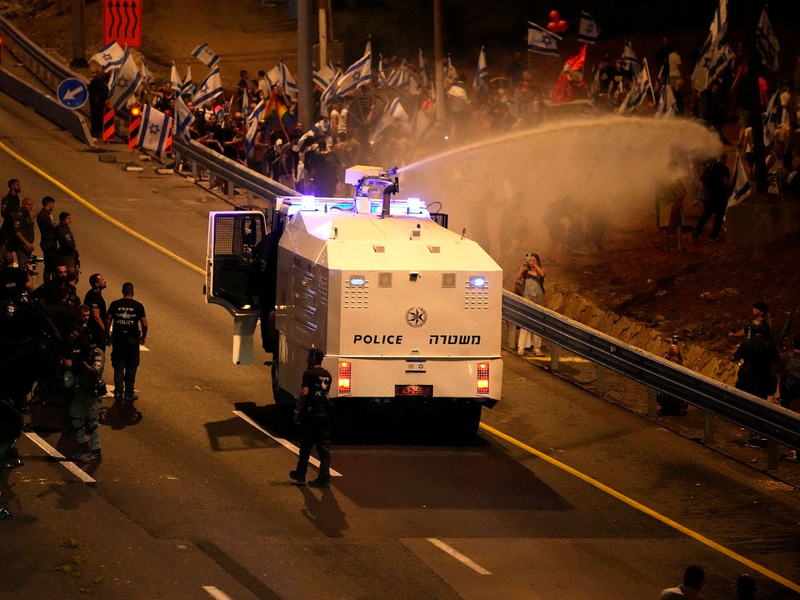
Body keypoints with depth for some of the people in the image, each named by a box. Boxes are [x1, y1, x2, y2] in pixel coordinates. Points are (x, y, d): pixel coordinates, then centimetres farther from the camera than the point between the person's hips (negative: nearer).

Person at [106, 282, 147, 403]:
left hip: (118, 338, 1)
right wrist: (143, 337, 11)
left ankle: (118, 393, -2)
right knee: (131, 367, 10)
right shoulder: (138, 306, -3)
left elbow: (108, 321, -5)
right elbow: (144, 324, -5)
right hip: (132, 339, -1)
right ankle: (129, 394, 11)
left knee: (118, 367, 6)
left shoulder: (115, 304, -1)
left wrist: (107, 336, 7)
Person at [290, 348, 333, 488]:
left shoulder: (309, 374, -12)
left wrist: (297, 411, -16)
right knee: (324, 447, 5)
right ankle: (324, 477, 2)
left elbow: (304, 393, -20)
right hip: (325, 414, 6)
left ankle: (300, 475, 18)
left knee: (305, 446, 7)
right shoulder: (327, 375, 11)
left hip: (311, 414, -6)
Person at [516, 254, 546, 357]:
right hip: (527, 298, -2)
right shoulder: (526, 271, 5)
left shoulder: (541, 270, 6)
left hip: (538, 298, 2)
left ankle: (537, 347, 13)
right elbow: (518, 277, -11)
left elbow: (542, 274, -16)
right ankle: (521, 347, -11)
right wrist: (523, 265, -15)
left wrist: (535, 265, -17)